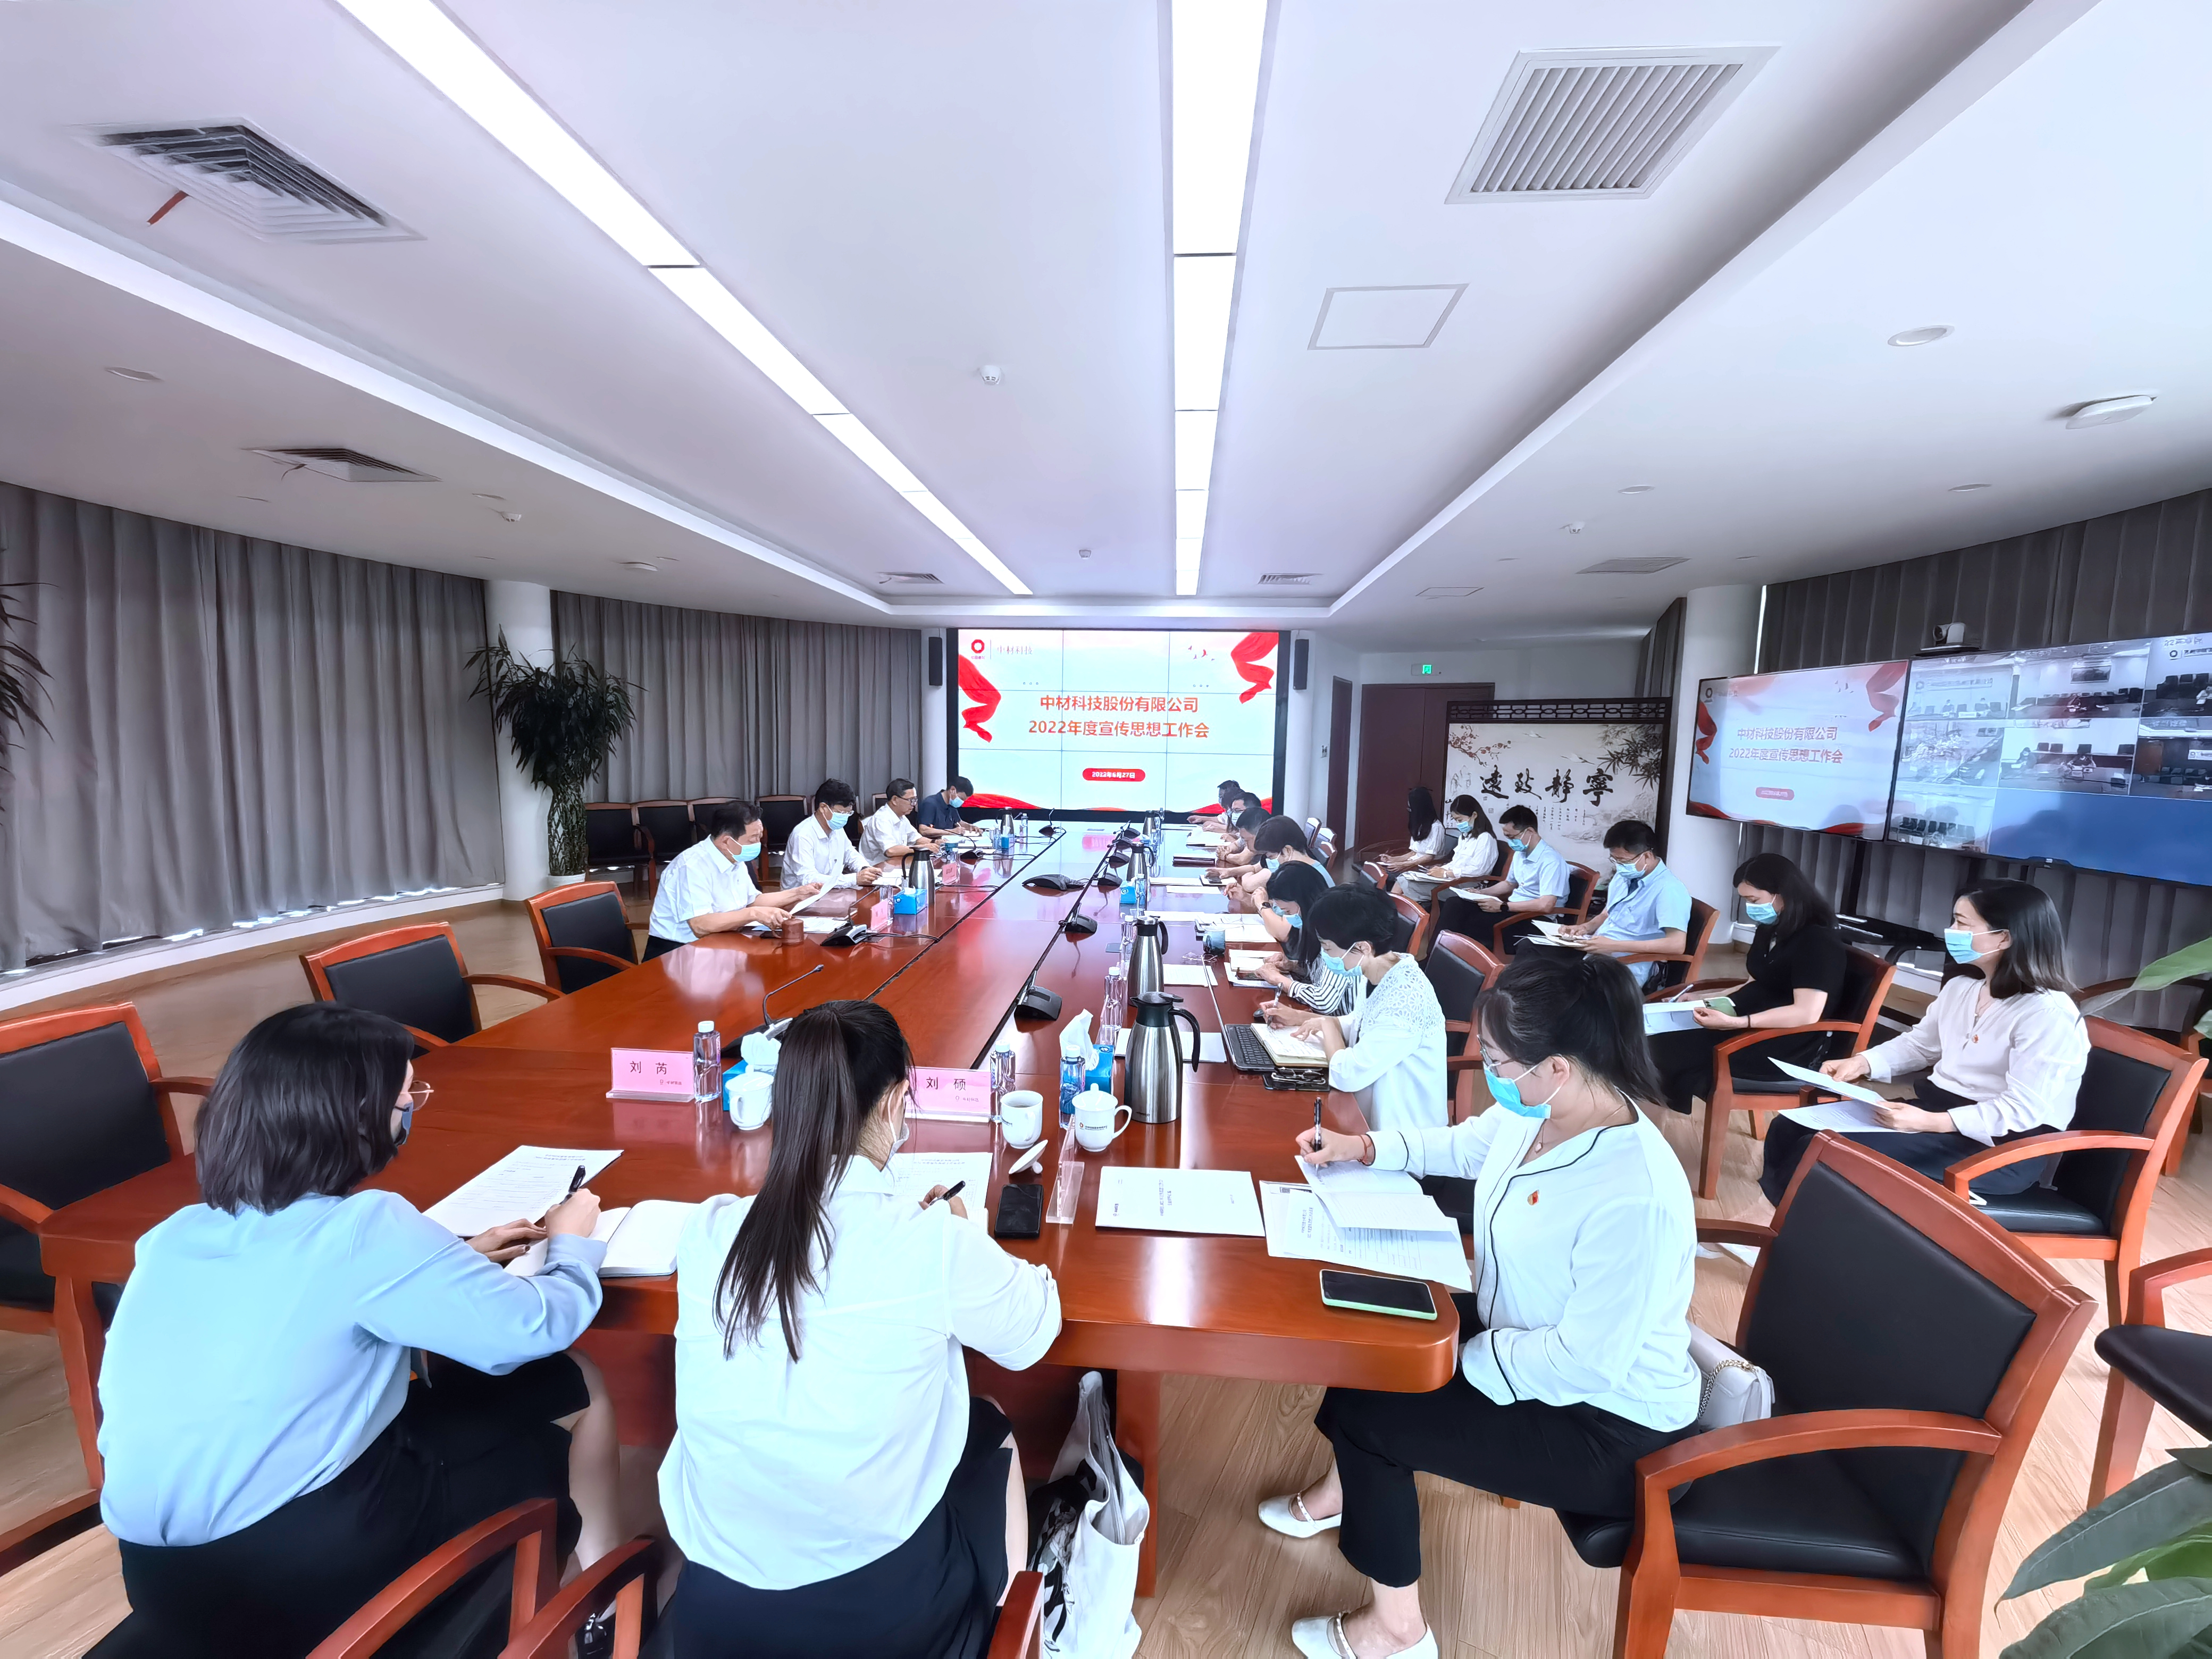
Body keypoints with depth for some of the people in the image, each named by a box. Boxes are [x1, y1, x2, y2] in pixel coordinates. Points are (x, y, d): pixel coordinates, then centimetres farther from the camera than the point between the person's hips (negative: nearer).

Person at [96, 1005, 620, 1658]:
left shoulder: (174, 1236, 1)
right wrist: (573, 1242, 4)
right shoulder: (362, 1228, -22)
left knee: (458, 1380, 22)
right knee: (572, 1388, 6)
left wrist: (452, 1259, 17)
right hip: (290, 1573, -7)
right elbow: (543, 1328, -15)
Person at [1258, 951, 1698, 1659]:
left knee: (1369, 1415, -10)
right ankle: (1347, 1489, 39)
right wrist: (1362, 1147, 2)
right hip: (1525, 1332, 8)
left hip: (1607, 1425, -8)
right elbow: (1464, 1146, 9)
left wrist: (1461, 1360, -21)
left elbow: (1589, 1363, -32)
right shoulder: (1534, 1110, -13)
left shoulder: (1635, 1200, -38)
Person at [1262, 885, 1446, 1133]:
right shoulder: (1376, 970, -4)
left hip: (1396, 1132, -7)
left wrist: (1327, 1024, -14)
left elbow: (1347, 1075, -30)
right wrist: (1300, 1017, 7)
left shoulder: (1405, 1001, -31)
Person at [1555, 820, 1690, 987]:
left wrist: (1614, 946, -25)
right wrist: (1586, 927, 5)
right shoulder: (1623, 877, 13)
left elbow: (1677, 944, -23)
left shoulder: (1669, 889, -14)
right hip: (1594, 956, 8)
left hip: (1626, 969, -8)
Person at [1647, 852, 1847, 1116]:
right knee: (1656, 1040, -13)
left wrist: (1734, 1023, -30)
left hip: (1788, 1044, -9)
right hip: (1750, 1027, 9)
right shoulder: (1770, 929, 12)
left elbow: (1807, 1013, -23)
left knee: (1665, 1051, -23)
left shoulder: (1818, 941, -15)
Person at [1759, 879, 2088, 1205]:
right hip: (1935, 1109, 8)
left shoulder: (2049, 1016, -16)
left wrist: (1931, 1123, -31)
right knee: (1790, 1130, -10)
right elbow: (1918, 1044, 21)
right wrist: (1862, 1062, 1)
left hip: (2002, 1146, -8)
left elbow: (2021, 1111, -22)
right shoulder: (1960, 987, 11)